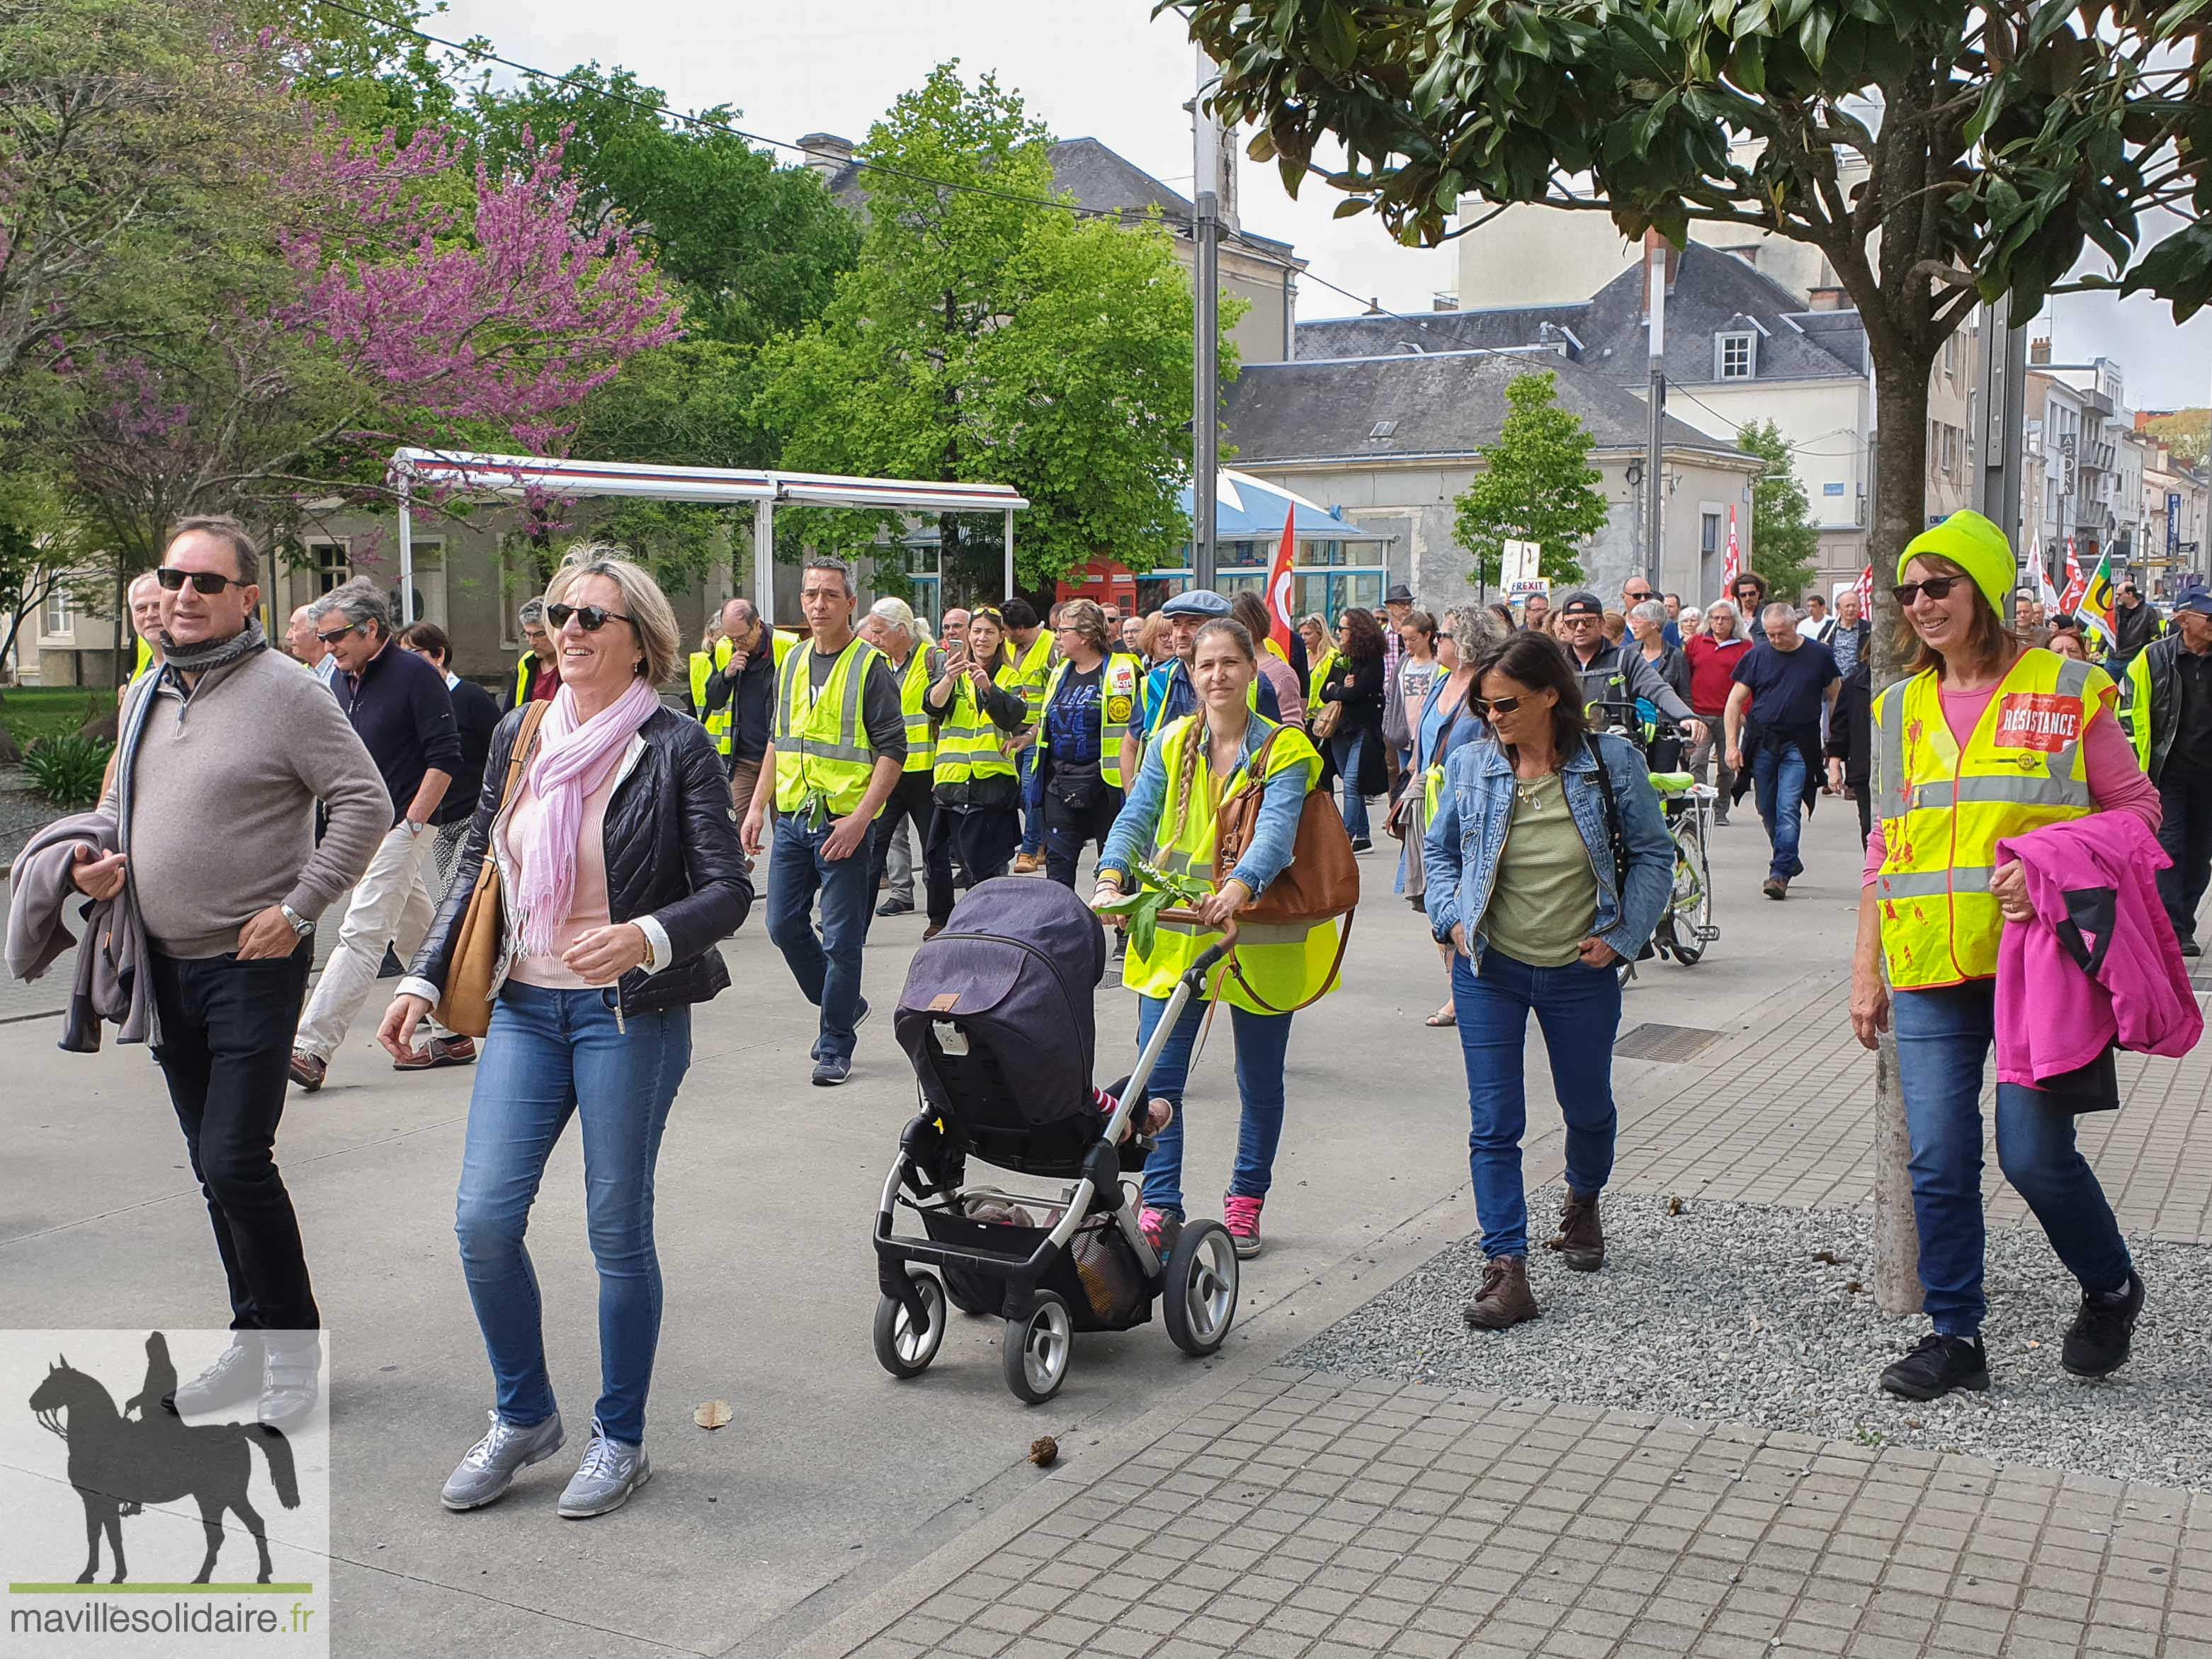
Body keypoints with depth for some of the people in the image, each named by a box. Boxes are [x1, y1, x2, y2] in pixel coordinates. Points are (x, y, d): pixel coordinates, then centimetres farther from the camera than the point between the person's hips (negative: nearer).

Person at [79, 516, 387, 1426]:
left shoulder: (287, 692, -11)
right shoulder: (146, 693, 11)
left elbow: (365, 804, -14)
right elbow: (120, 797, 24)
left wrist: (298, 909, -16)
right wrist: (100, 857, 3)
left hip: (254, 964, -7)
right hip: (166, 965, 7)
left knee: (235, 1160, -11)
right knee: (212, 1165, 13)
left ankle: (294, 1344, 6)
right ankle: (253, 1342, 25)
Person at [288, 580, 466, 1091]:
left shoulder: (415, 675, -11)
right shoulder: (342, 681, 12)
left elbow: (445, 756, -14)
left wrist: (409, 824, -16)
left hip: (401, 829, -8)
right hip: (358, 831, 8)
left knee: (361, 935, -12)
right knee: (415, 934, 13)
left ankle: (311, 1049, -16)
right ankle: (453, 1035, 22)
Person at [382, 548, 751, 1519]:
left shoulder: (678, 749, -7)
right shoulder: (519, 738, 9)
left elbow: (728, 891, -10)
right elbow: (475, 867, 17)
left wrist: (648, 937, -28)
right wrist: (424, 980, 10)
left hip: (631, 1014, -4)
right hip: (524, 1007, 5)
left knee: (618, 1233, 4)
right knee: (483, 1221, -2)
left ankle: (620, 1439, 22)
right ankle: (523, 1416, 22)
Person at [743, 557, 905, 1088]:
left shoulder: (870, 665, -7)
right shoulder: (792, 662, 12)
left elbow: (892, 750, -11)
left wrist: (860, 818, -19)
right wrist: (758, 807, 11)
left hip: (844, 822, -6)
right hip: (791, 819, 6)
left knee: (841, 938, -1)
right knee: (784, 923, 8)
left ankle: (836, 1046, 10)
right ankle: (842, 1004, 29)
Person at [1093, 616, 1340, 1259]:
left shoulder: (1286, 749, -6)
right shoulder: (1172, 743, 4)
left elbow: (1276, 831, -21)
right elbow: (1136, 816, -4)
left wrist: (1239, 887, -41)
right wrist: (1112, 880, -24)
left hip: (1258, 936, -2)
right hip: (1174, 933, 2)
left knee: (1260, 1081, 12)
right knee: (1158, 1076, -6)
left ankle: (1245, 1204, 30)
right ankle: (1159, 1211, 3)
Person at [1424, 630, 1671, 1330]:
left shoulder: (1614, 763, -8)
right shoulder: (1470, 765, -4)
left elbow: (1653, 855, 1)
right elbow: (1440, 851, 10)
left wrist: (1621, 935, -7)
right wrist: (1451, 918, -4)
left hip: (1581, 972, 0)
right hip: (1490, 970, 0)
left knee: (1587, 1106, 19)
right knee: (1494, 1123, -5)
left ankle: (1583, 1203, 49)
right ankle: (1505, 1269, -2)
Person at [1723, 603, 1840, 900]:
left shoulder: (1819, 655, 1)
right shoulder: (1756, 656, 4)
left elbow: (1835, 698, 9)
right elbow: (1735, 701, 6)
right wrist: (1732, 744, -1)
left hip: (1799, 744, -3)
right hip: (1762, 742, 3)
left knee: (1788, 809, -12)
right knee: (1768, 809, 10)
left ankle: (1780, 872, -10)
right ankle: (1789, 860, 29)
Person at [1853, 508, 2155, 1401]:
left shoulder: (2066, 688, 0)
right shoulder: (1900, 708, 12)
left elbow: (2137, 807, 3)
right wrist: (1866, 971, 13)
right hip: (1931, 974, 4)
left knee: (2034, 1153, -3)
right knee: (1938, 1161, 2)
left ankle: (2112, 1289, 26)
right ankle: (1954, 1335, 16)